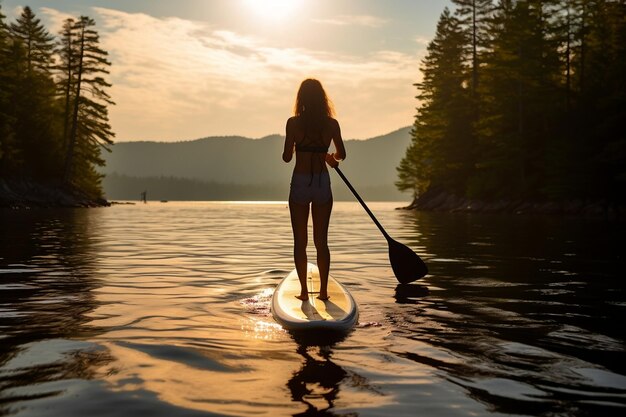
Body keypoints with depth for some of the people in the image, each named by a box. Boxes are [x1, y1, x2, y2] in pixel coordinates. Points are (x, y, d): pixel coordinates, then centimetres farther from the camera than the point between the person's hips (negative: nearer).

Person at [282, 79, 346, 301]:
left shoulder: (294, 122, -7)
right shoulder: (331, 124, -1)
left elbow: (287, 157, -6)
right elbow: (342, 154, 7)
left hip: (300, 183, -2)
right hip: (322, 183, 2)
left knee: (300, 241, 7)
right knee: (321, 240, 9)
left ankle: (304, 290, 8)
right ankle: (323, 290, 11)